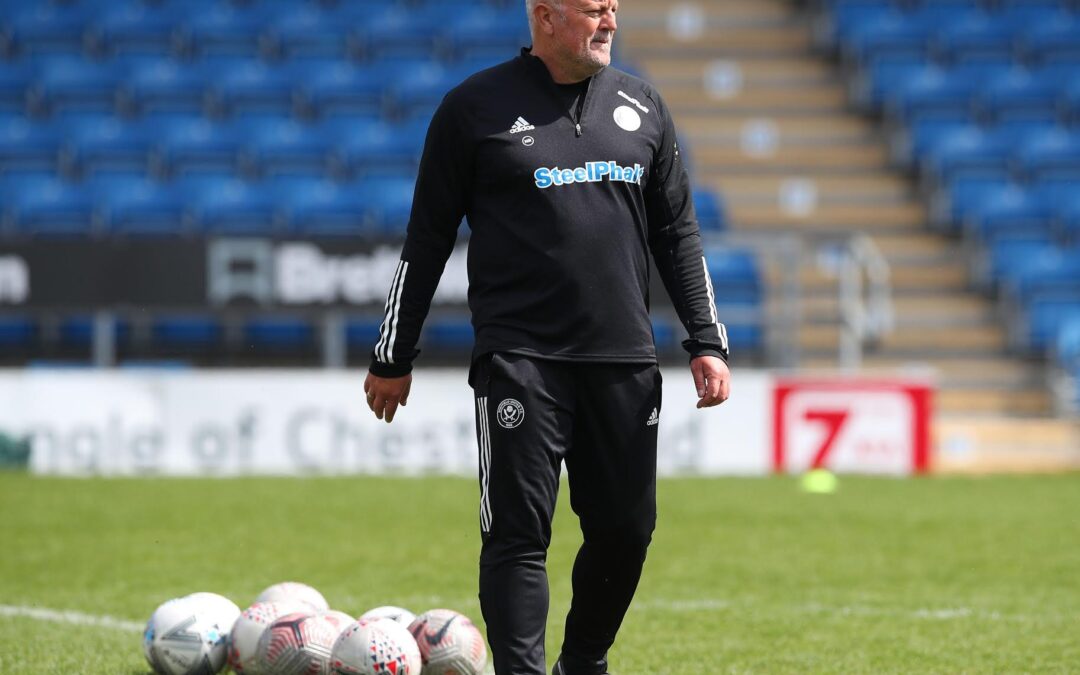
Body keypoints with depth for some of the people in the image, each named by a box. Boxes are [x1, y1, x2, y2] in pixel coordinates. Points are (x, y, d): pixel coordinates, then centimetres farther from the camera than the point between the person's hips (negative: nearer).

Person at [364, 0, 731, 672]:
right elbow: (427, 239, 5)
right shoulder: (476, 108, 1)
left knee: (626, 529, 6)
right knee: (519, 534, -8)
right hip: (520, 359, -4)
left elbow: (677, 232, 16)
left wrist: (708, 342, 8)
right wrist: (393, 358, 6)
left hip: (625, 360, 4)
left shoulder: (641, 106, 12)